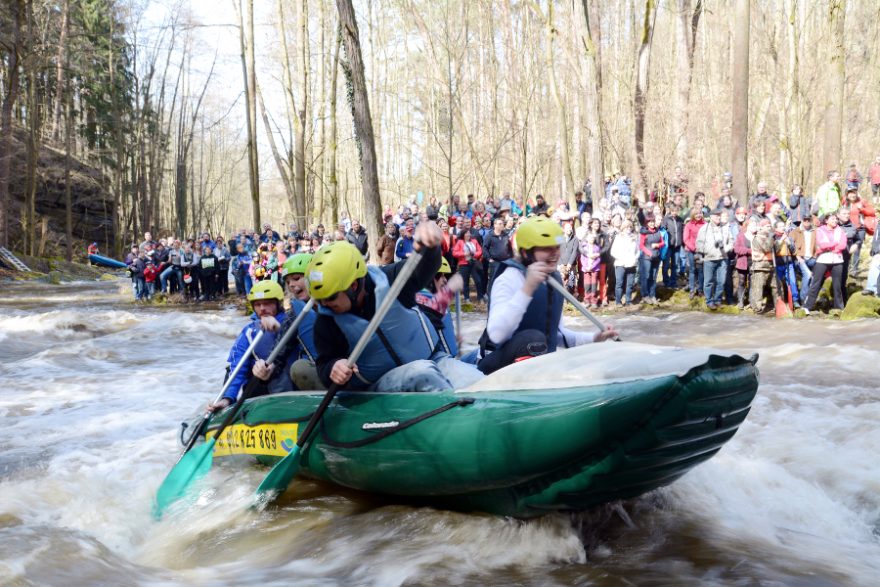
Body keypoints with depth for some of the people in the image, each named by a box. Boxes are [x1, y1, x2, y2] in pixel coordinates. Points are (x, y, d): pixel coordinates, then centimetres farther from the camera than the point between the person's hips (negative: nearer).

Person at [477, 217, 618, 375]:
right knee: (533, 338, -34)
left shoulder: (554, 279, 7)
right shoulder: (509, 279, -19)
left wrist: (594, 338, 4)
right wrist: (527, 288, -41)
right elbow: (496, 335, -35)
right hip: (500, 366, -8)